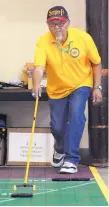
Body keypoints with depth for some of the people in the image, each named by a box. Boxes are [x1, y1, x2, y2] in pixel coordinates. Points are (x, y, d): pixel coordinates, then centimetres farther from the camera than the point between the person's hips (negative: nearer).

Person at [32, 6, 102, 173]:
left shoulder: (83, 37, -20)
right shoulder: (43, 42, -21)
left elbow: (96, 63, -7)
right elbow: (39, 66, -36)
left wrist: (97, 87, -9)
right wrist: (36, 85, -55)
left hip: (81, 85, -1)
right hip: (57, 89, 2)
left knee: (76, 114, -25)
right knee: (57, 126, 5)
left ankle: (71, 159, -16)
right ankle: (60, 149, 42)